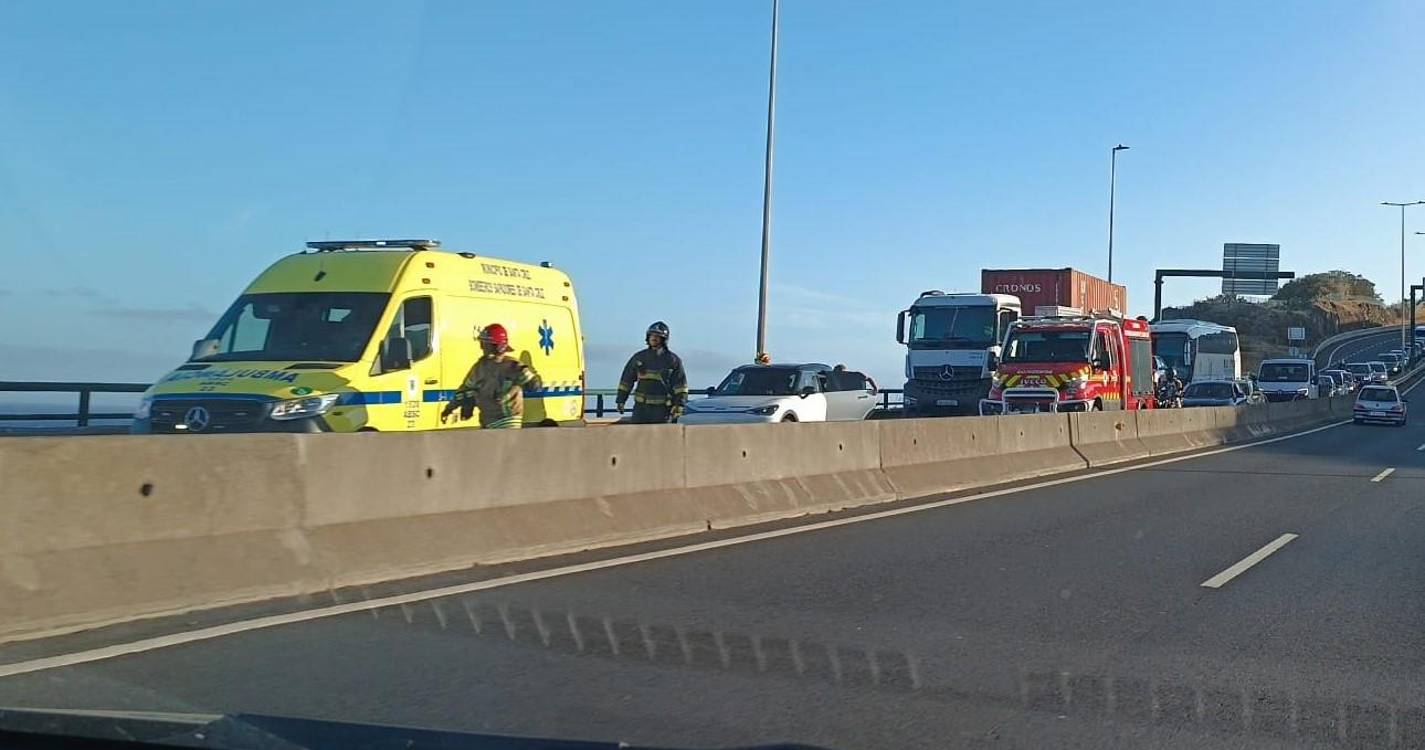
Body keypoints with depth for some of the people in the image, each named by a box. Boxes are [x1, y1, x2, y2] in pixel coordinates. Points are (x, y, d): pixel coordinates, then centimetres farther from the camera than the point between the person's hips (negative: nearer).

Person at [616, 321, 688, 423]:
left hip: (662, 408, -3)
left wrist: (679, 405, -13)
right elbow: (626, 380, 12)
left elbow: (681, 384, -3)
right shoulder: (639, 357, 7)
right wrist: (620, 400, 8)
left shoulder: (673, 360, 0)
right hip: (641, 406, 3)